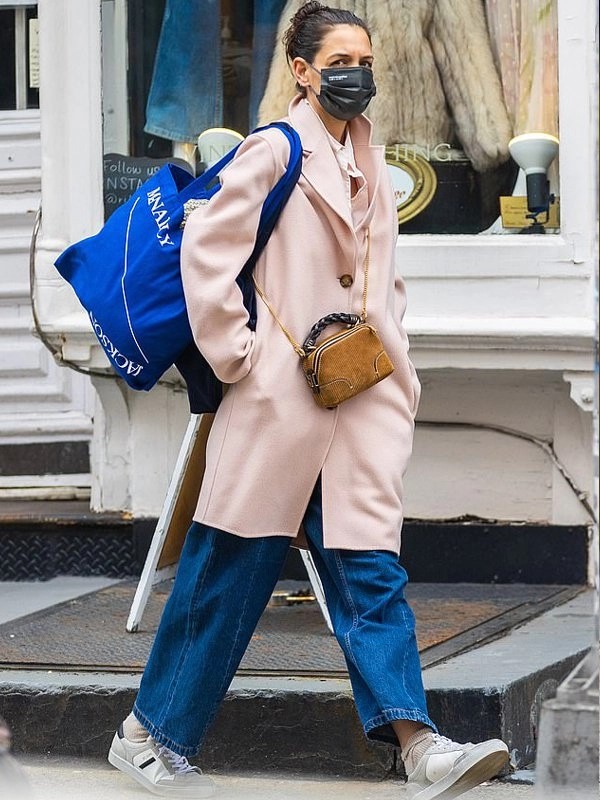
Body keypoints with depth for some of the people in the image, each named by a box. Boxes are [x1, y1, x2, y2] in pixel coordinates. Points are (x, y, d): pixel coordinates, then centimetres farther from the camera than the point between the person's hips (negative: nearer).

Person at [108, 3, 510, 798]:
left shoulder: (371, 165, 16)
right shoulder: (275, 150, -5)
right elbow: (206, 248, -9)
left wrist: (395, 363, 15)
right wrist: (236, 354, -11)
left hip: (361, 399, 6)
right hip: (280, 395, -6)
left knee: (370, 569, -5)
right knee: (230, 573, 1)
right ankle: (151, 734, 14)